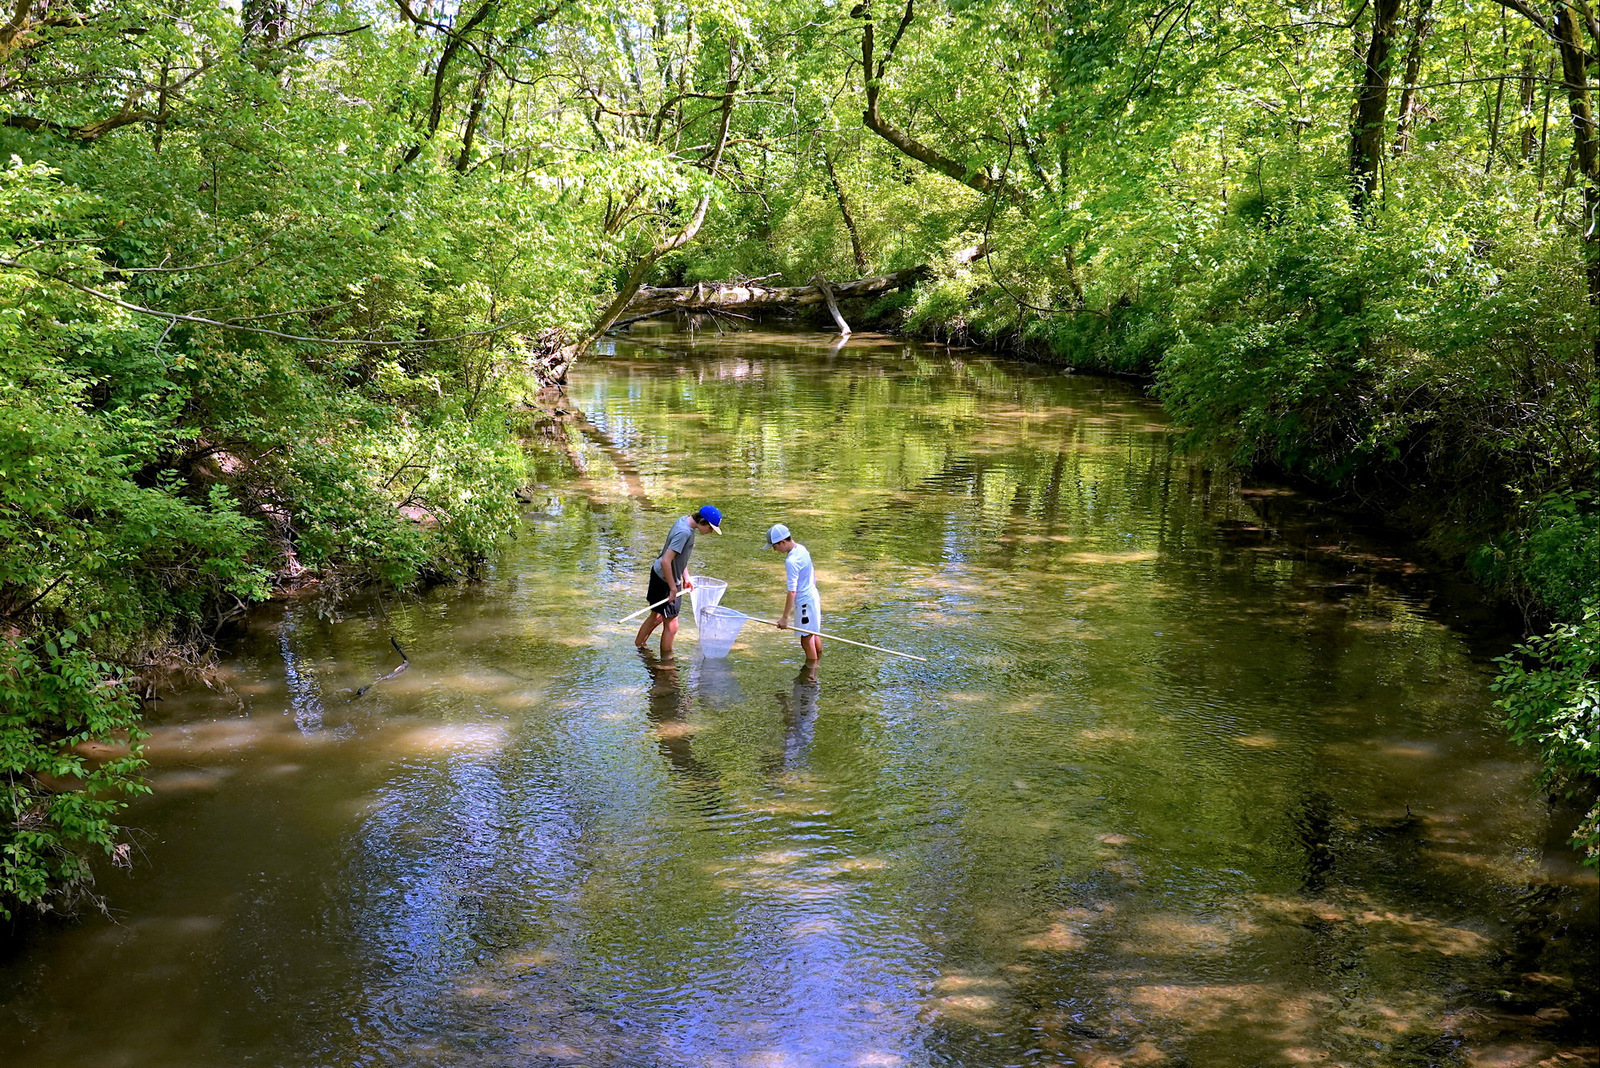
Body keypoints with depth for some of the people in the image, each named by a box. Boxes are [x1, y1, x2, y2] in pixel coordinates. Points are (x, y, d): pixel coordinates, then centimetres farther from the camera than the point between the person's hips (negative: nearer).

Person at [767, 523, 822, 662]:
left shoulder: (791, 561, -26)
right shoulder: (801, 548, 2)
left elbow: (792, 592, -27)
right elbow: (813, 572, 17)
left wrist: (785, 617, -23)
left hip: (805, 602, -10)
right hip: (813, 596, 10)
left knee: (806, 640, -1)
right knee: (814, 635, 23)